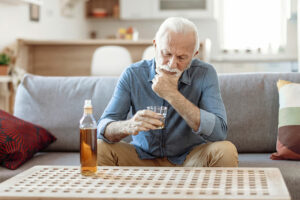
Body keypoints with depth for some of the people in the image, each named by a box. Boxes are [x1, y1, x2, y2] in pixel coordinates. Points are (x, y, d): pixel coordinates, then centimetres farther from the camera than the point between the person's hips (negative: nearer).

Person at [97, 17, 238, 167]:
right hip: (143, 158, 1)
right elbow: (103, 128, -14)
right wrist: (129, 126, -38)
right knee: (98, 148, -24)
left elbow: (219, 132, -25)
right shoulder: (133, 75, -10)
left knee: (226, 151, -29)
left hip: (189, 159, -1)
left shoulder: (205, 74, -13)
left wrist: (173, 95, -31)